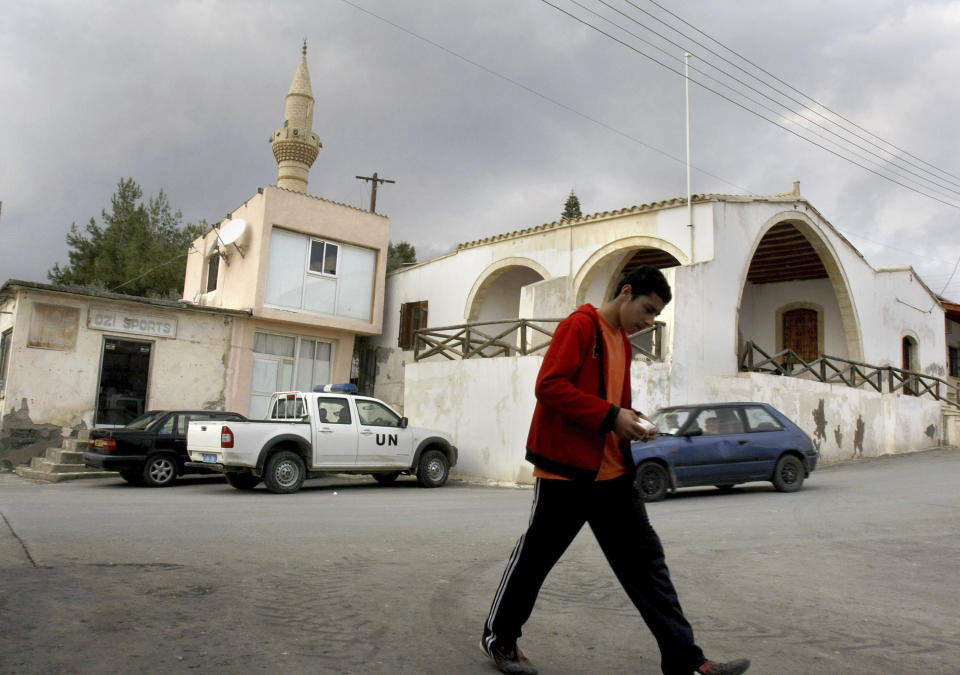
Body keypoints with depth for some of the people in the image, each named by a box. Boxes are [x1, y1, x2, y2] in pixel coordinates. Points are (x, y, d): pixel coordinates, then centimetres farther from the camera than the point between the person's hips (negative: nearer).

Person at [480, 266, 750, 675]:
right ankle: (498, 638, 26)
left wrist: (632, 421, 5)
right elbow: (549, 385, -19)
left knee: (645, 560, 6)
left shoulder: (623, 342, 17)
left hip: (611, 472, 8)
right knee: (535, 557, 6)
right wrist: (611, 415, -21)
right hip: (566, 470, -8)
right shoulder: (581, 324, -9)